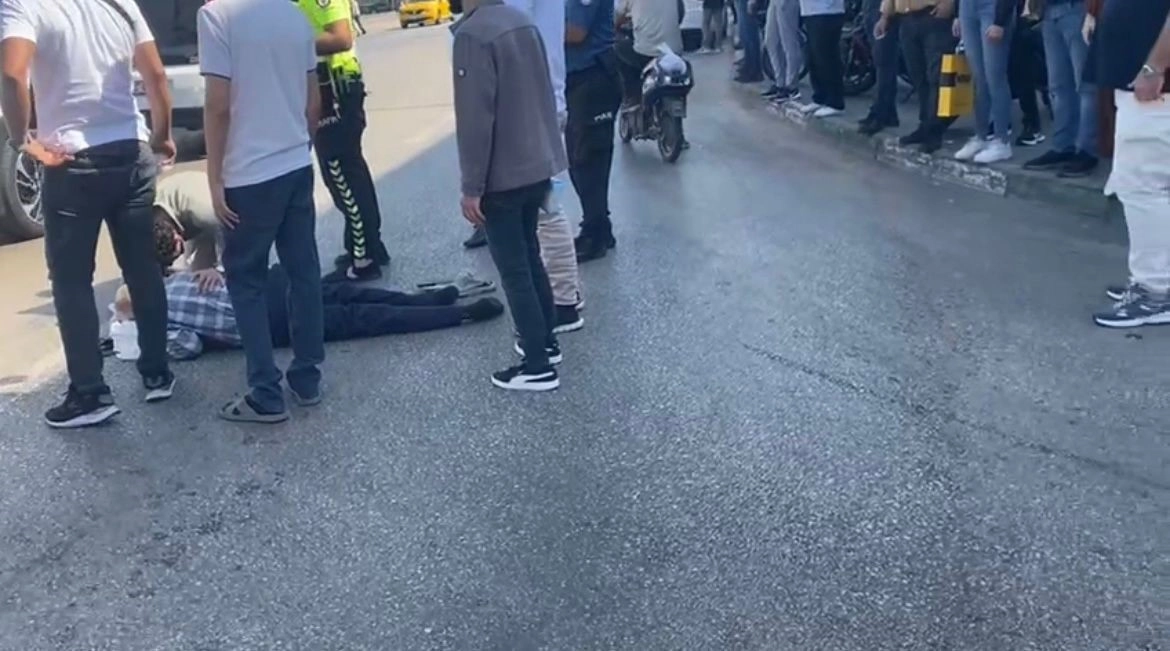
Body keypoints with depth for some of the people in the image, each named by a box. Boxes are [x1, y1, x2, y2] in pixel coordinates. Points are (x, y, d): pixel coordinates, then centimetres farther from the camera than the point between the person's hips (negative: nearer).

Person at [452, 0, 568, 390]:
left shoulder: (472, 34, -19)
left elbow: (475, 118, -21)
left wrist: (471, 187, -15)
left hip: (502, 177, -8)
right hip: (538, 166, 8)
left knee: (513, 271, 1)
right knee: (530, 257, 21)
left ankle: (538, 367, 7)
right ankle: (545, 341, 32)